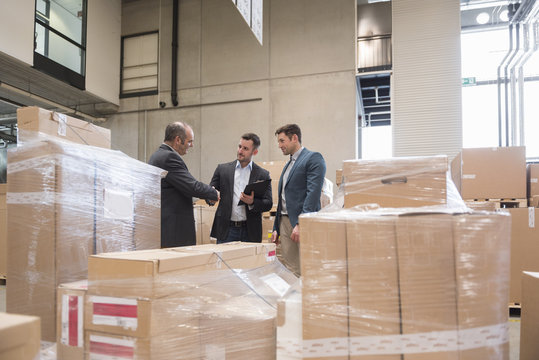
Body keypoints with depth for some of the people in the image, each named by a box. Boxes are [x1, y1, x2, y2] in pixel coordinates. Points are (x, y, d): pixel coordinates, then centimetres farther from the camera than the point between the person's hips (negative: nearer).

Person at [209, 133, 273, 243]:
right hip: (226, 230, 0)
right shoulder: (222, 169, 7)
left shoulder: (263, 174, 4)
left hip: (250, 232, 0)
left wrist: (252, 202, -18)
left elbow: (268, 204, 2)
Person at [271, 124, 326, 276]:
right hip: (284, 223, 8)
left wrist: (301, 224, -22)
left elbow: (313, 193, -16)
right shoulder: (288, 165, 22)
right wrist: (276, 228, 20)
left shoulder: (313, 158, -5)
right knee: (288, 270, 7)